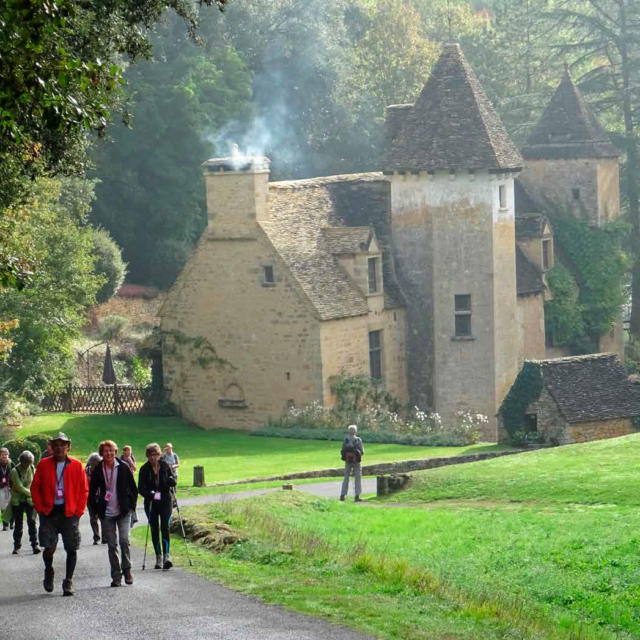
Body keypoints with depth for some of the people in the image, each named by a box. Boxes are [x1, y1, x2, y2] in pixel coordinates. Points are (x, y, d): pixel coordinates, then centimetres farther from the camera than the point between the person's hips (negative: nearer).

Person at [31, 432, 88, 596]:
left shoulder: (76, 465, 3)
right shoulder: (43, 465, 4)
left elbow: (84, 490, 6)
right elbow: (35, 488, 7)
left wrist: (79, 510, -2)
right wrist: (40, 508, -2)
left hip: (70, 513, 0)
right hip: (49, 512, 0)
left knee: (71, 549, -1)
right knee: (49, 548, -6)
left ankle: (68, 582, 10)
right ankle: (48, 571, 24)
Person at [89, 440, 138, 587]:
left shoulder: (124, 468, 0)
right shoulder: (98, 470, 2)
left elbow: (133, 488, 7)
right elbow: (92, 492, 11)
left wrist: (131, 505, 1)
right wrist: (97, 509, 4)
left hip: (123, 512, -1)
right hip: (107, 514, 1)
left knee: (124, 540, -13)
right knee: (112, 545, 3)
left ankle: (127, 569, 5)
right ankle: (116, 576, 9)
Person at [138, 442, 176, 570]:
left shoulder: (165, 466, 2)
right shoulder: (144, 469, -1)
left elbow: (173, 482, 10)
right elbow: (141, 488, -4)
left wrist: (171, 480, -15)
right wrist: (151, 494, -23)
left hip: (165, 501, -1)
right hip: (151, 502, 1)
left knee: (165, 527, -14)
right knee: (154, 529, 4)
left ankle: (166, 556, -21)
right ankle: (159, 557, 13)